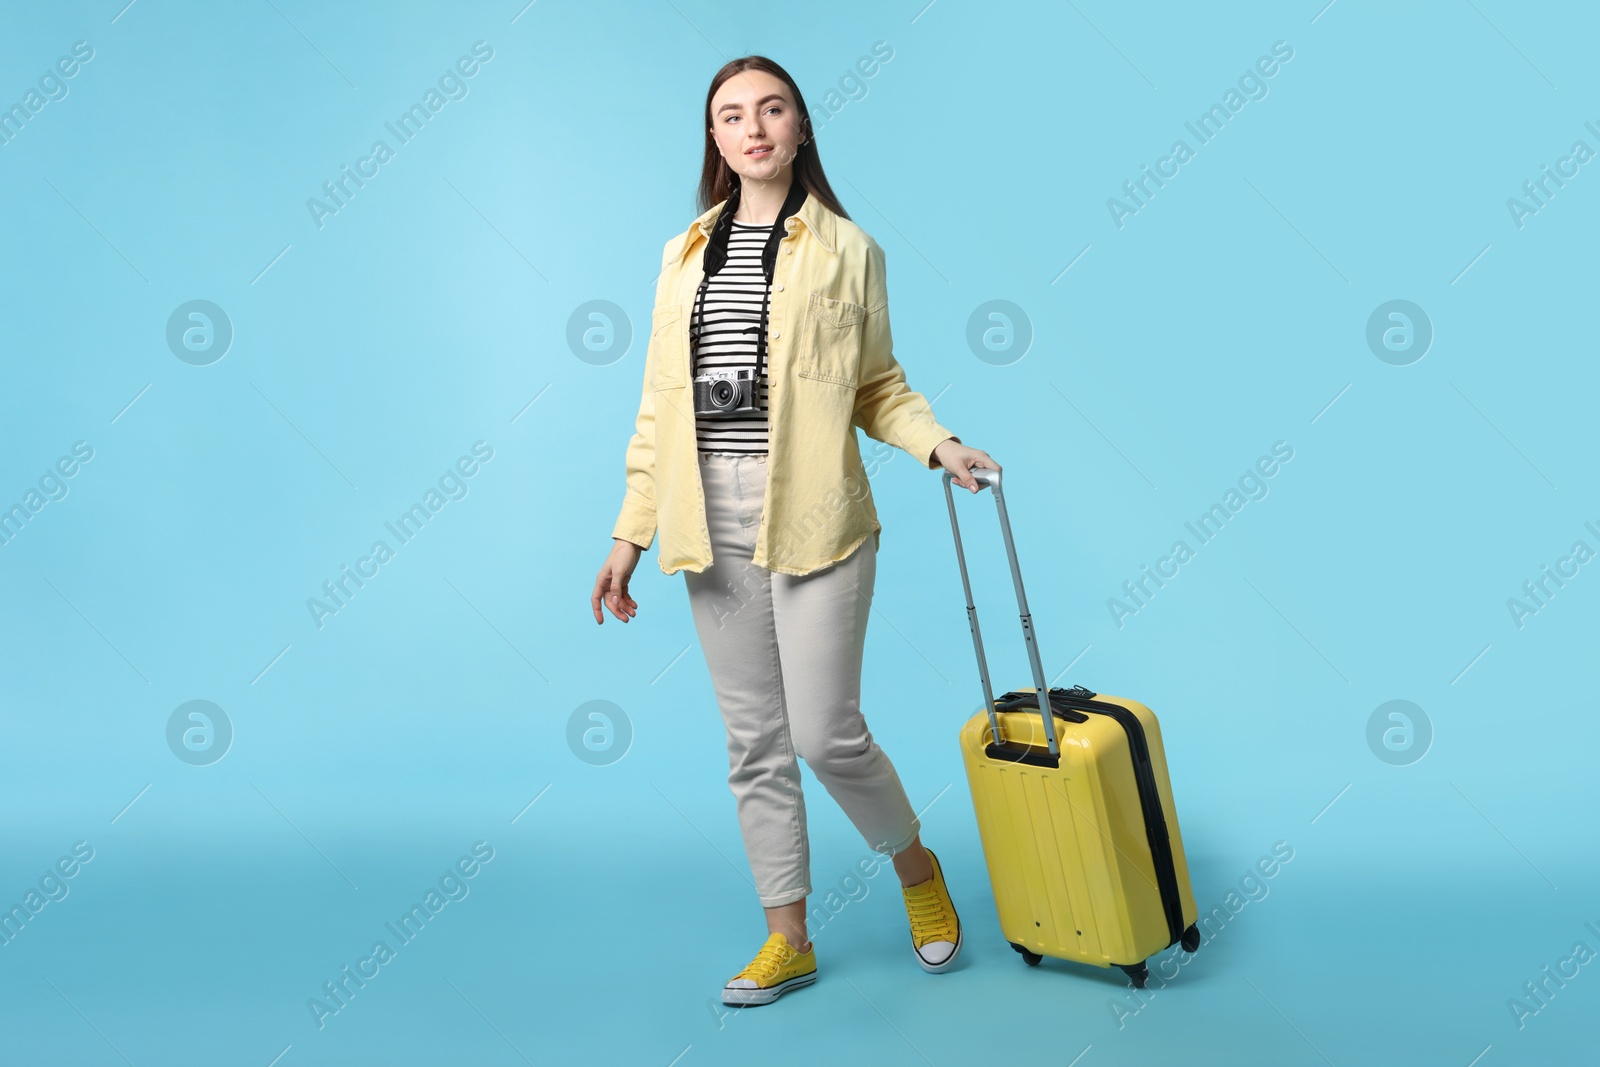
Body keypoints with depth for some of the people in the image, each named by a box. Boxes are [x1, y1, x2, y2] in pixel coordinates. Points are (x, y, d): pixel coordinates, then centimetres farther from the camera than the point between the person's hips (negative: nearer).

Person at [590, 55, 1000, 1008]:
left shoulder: (845, 249, 3)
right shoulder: (685, 254, 13)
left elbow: (878, 386, 6)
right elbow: (659, 406, 11)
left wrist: (936, 442, -12)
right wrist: (631, 532, 8)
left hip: (814, 519, -4)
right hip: (713, 526, 4)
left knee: (826, 732, -6)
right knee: (755, 744, 8)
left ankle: (920, 871, 23)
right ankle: (789, 940, 22)